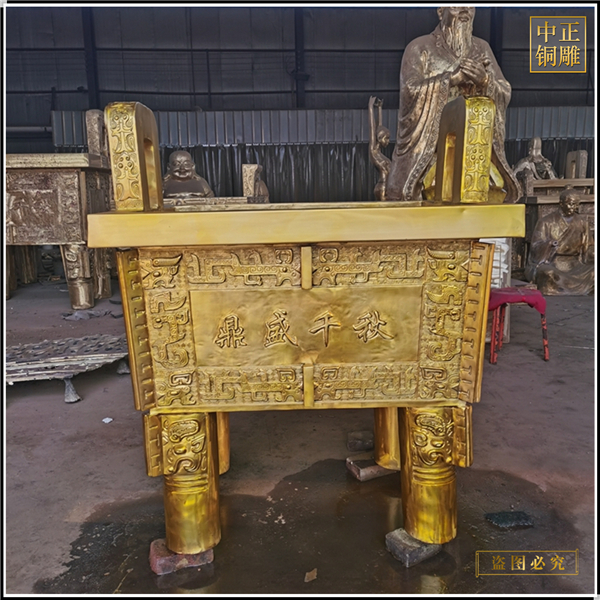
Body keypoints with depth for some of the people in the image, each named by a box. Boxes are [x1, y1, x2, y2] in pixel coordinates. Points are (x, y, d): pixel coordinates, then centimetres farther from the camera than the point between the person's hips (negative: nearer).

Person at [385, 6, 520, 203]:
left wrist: (485, 81, -17)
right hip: (427, 143, -3)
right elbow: (410, 90, -15)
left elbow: (505, 93, 5)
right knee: (405, 196, -17)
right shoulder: (419, 48, 2)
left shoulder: (482, 48, 14)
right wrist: (452, 77, -21)